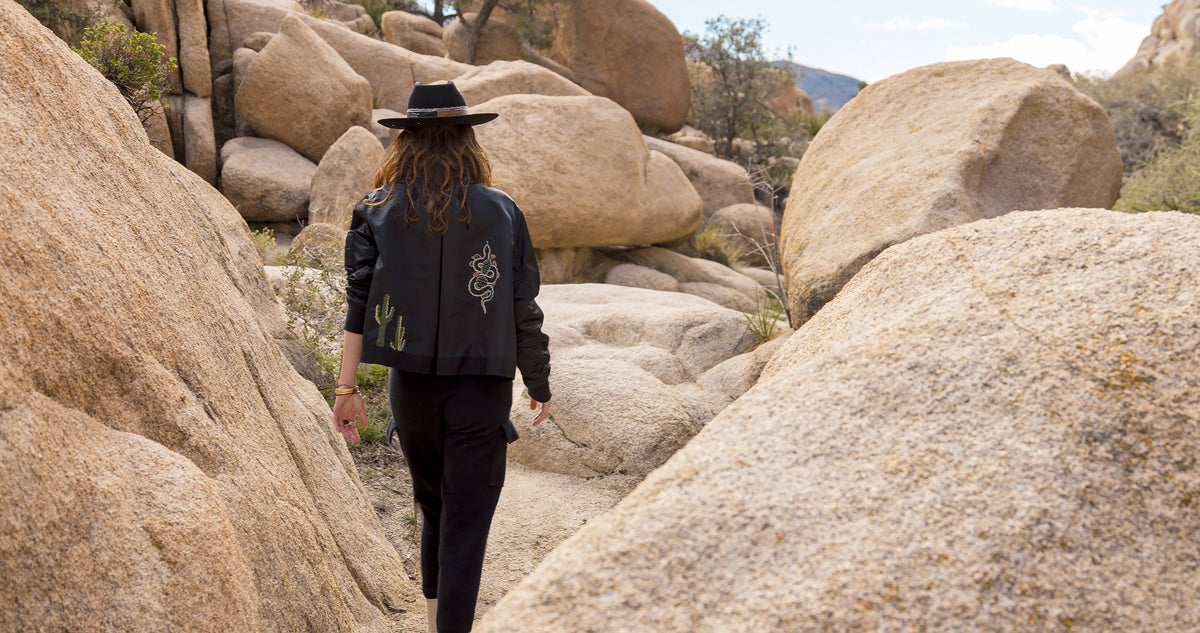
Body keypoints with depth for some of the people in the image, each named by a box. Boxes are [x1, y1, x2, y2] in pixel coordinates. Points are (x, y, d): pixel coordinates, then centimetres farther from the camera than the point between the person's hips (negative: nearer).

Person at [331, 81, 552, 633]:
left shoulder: (377, 210, 0)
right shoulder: (500, 211, -4)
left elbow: (359, 302, -6)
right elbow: (523, 311, -3)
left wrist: (347, 387, -3)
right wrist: (540, 386, 8)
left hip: (412, 386, 3)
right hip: (481, 389, -3)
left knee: (434, 509, 23)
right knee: (466, 524, 3)